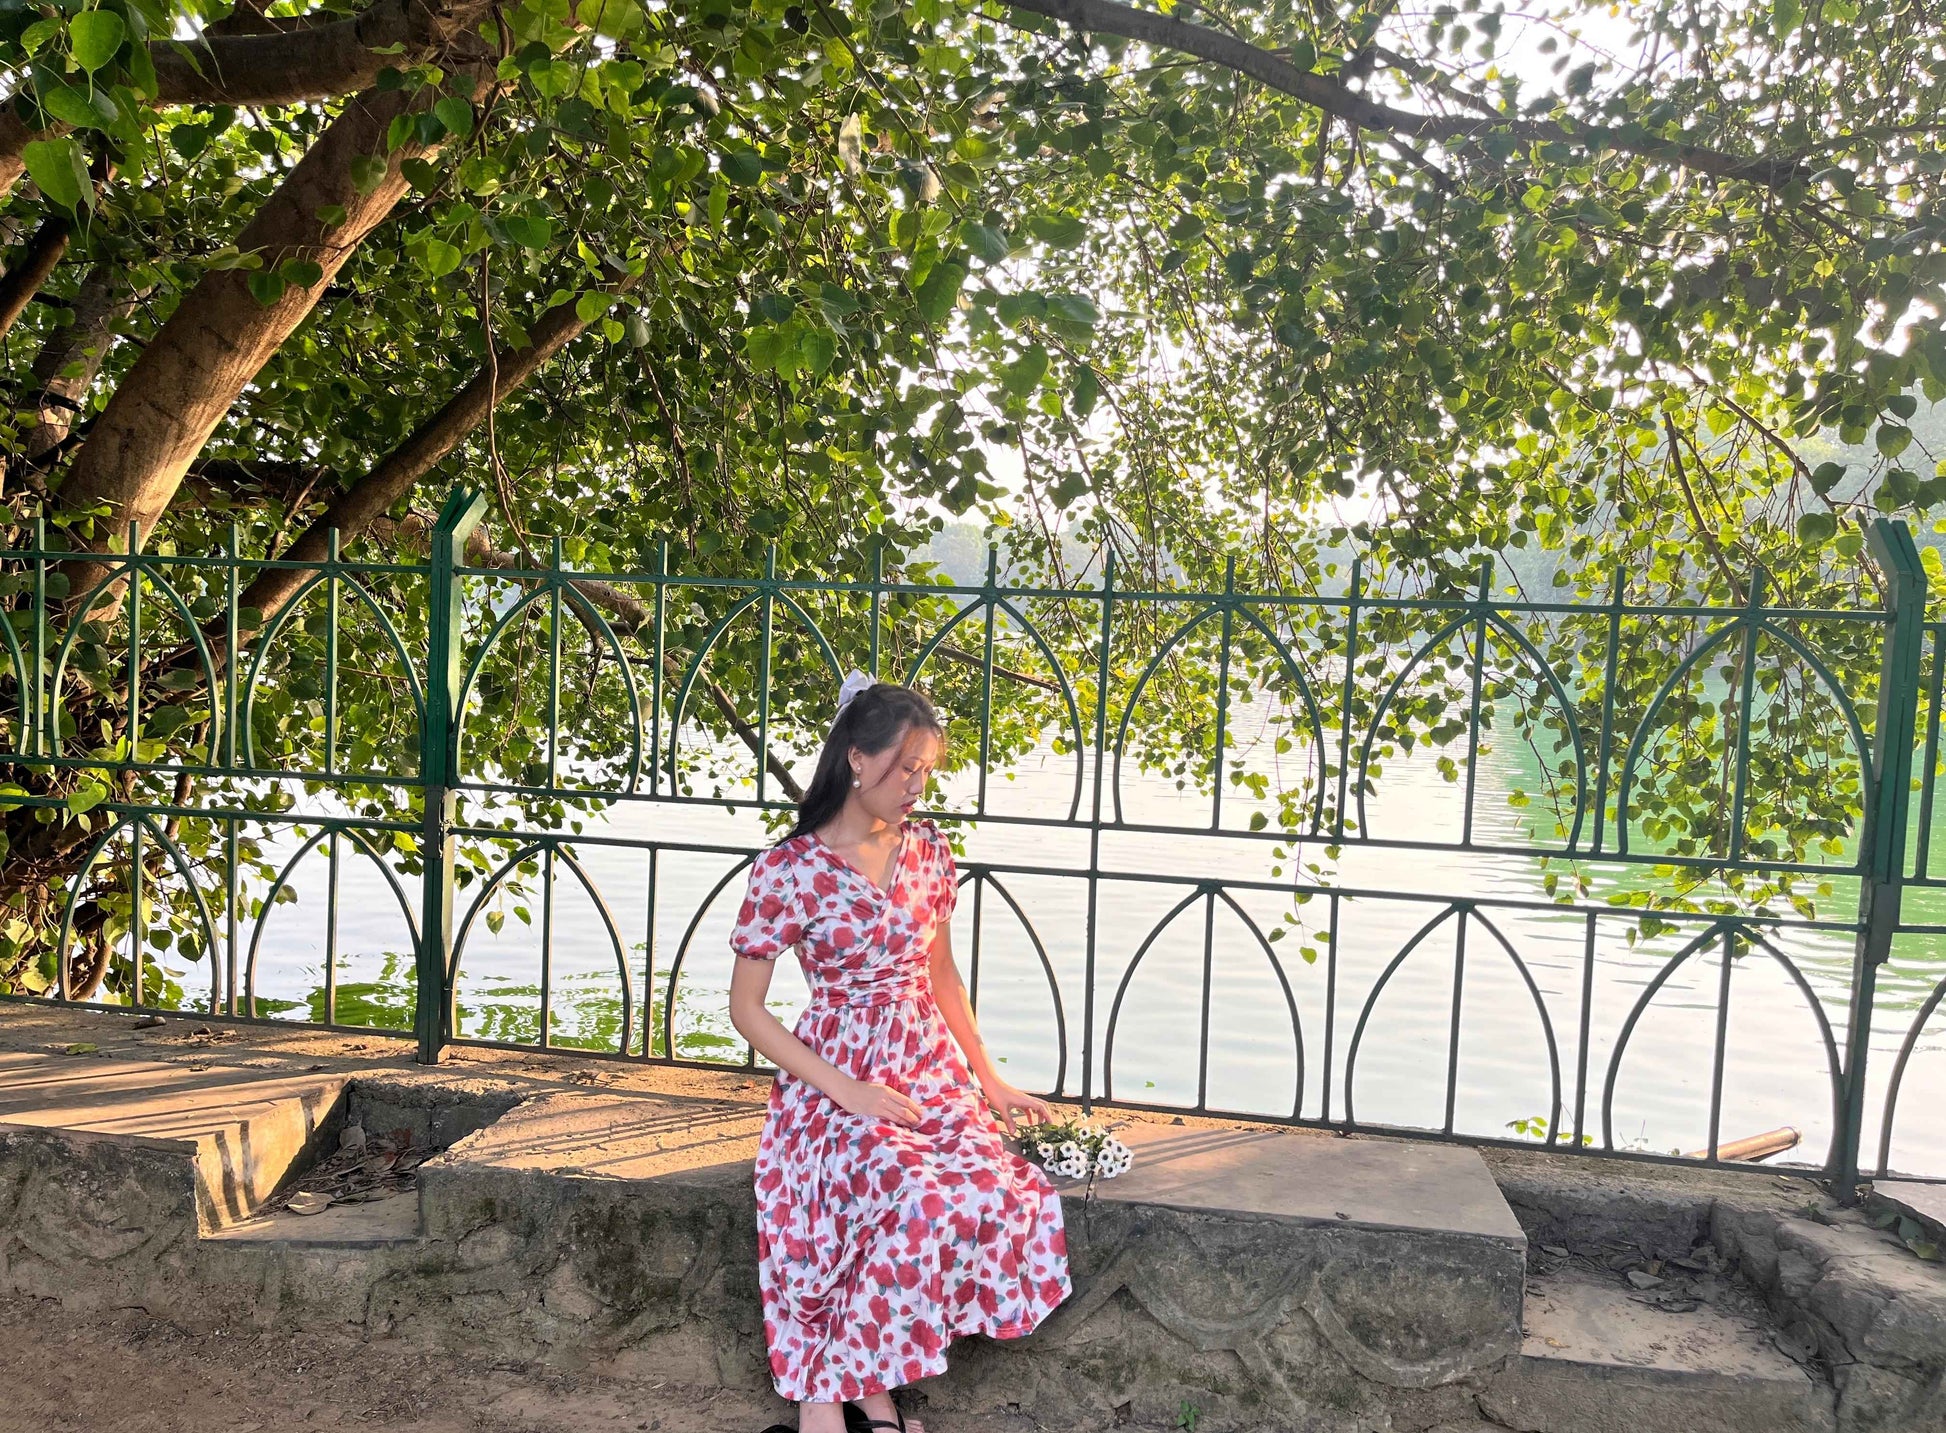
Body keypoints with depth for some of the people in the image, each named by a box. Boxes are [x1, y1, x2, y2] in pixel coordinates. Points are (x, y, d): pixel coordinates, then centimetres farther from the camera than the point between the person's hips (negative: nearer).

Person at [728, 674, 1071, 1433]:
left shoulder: (928, 849, 4)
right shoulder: (790, 868, -11)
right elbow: (746, 1008, -8)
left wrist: (988, 1077, 11)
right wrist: (847, 1091, -15)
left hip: (932, 1071, 5)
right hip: (839, 1077, -5)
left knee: (1002, 1195, -23)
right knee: (922, 1202, -32)